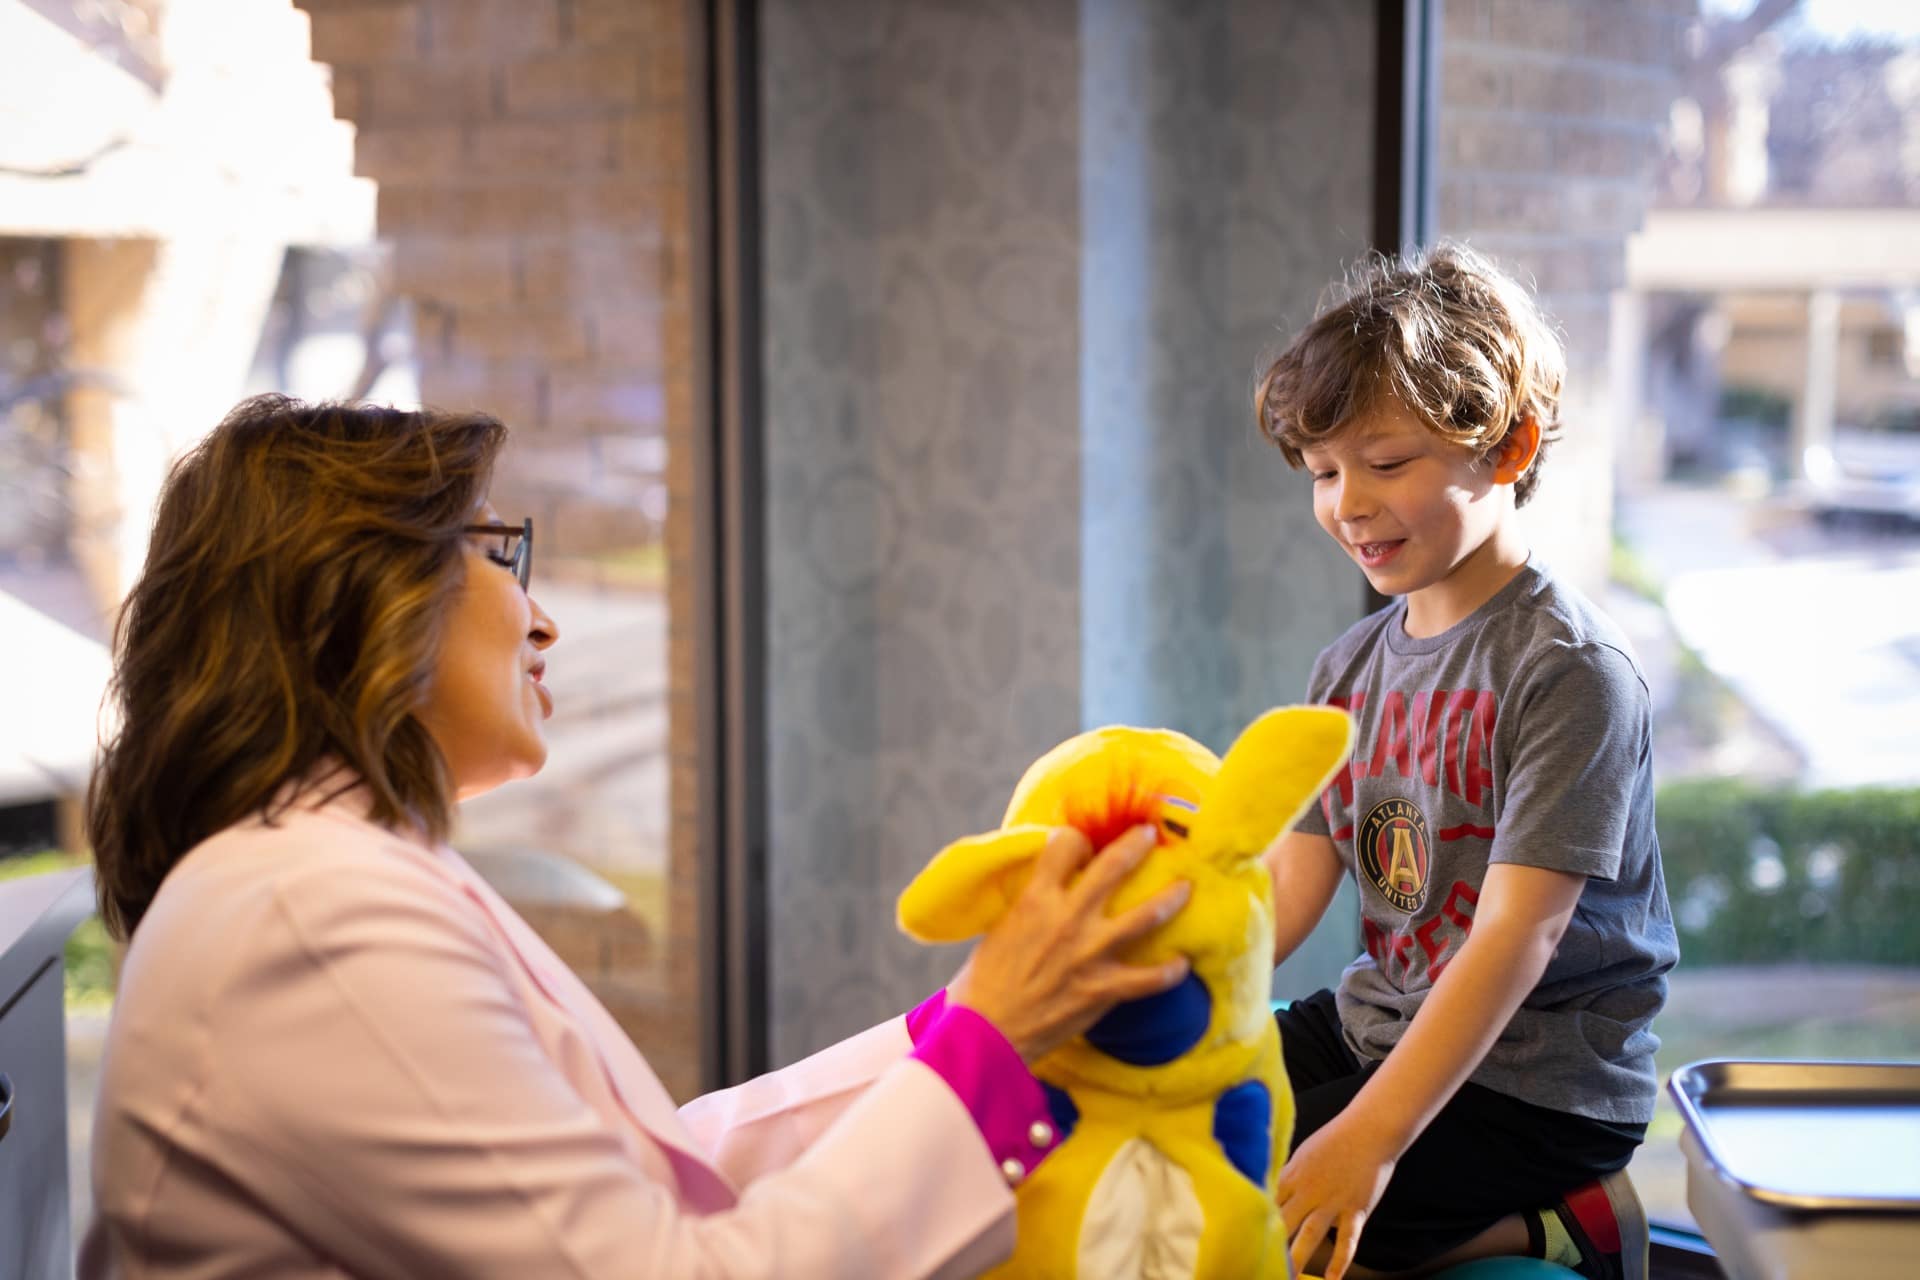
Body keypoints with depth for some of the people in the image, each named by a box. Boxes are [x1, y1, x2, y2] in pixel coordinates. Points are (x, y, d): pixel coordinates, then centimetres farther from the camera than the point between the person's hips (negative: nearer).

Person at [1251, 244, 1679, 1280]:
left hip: (1533, 1080, -8)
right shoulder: (1353, 667, 7)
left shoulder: (1570, 671, -18)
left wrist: (1371, 1136, -32)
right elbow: (1288, 883, 3)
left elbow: (1516, 935, -25)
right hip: (1376, 1025, 8)